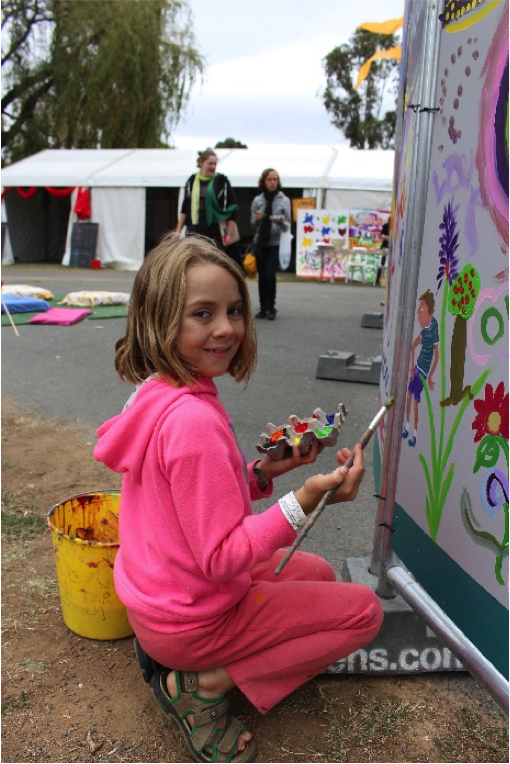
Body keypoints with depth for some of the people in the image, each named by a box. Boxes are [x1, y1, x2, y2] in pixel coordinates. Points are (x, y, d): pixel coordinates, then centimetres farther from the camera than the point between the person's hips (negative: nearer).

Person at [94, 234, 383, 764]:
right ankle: (206, 684, -1)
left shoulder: (156, 393, -2)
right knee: (363, 608, 3)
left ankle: (170, 653, 14)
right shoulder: (193, 420, -32)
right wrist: (305, 501, -32)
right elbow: (223, 558, -28)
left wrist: (263, 471, -5)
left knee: (317, 572, 26)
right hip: (192, 617, -8)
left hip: (156, 595, 8)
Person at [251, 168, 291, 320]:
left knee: (270, 274, -12)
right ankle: (263, 307, 11)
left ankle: (271, 307, 0)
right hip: (260, 242, 2)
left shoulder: (284, 200, 0)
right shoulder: (257, 200, 4)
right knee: (262, 275, 3)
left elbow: (288, 224, -1)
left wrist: (281, 223, -23)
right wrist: (257, 219, -13)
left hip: (275, 243, -2)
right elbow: (253, 224, 8)